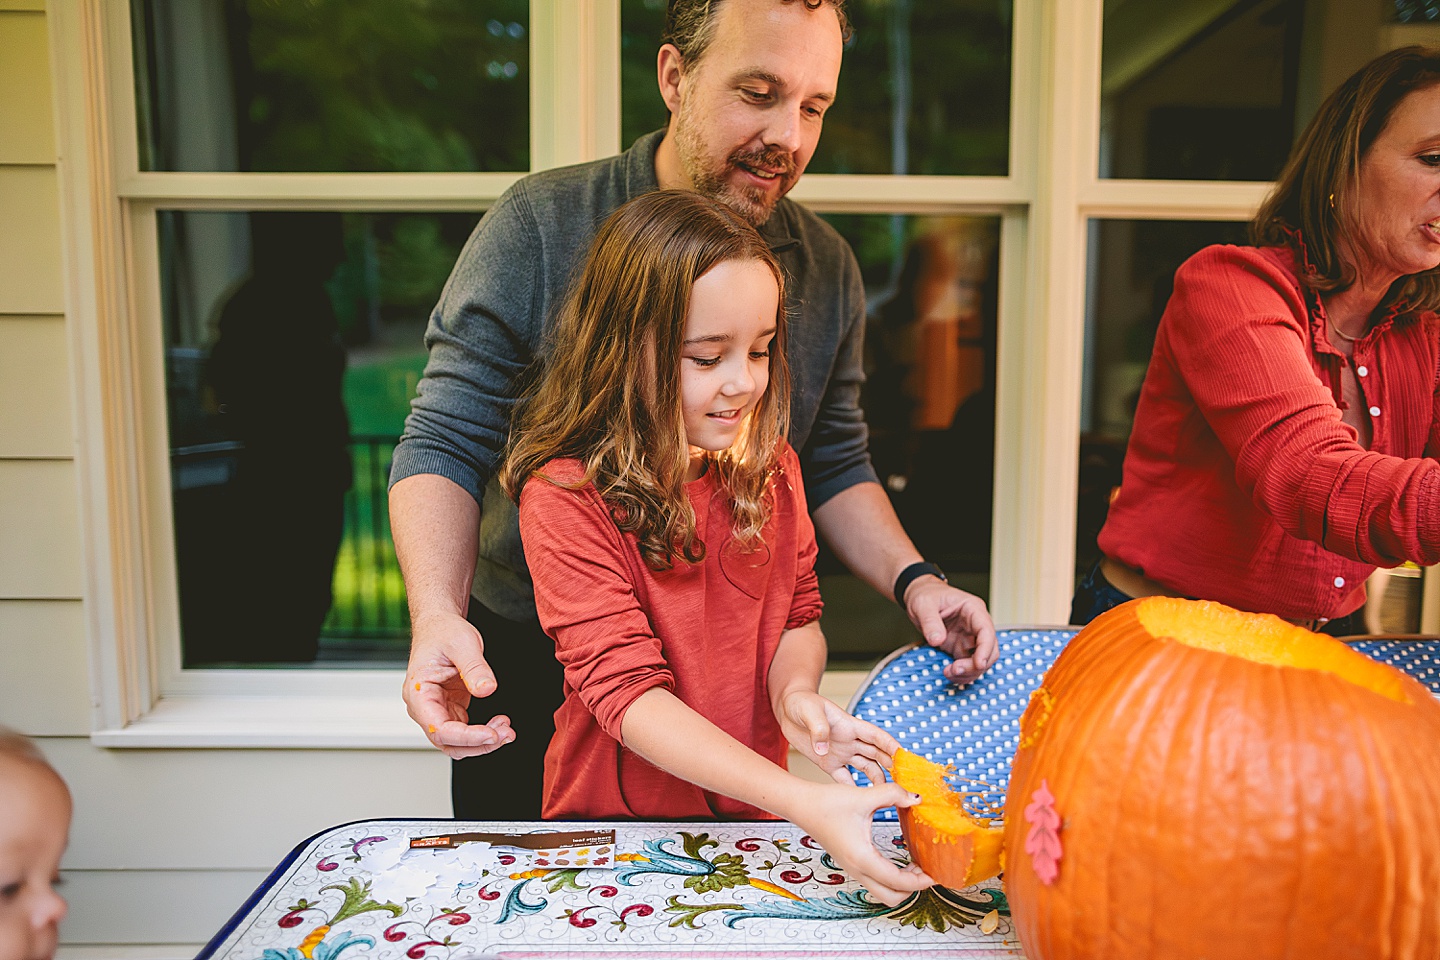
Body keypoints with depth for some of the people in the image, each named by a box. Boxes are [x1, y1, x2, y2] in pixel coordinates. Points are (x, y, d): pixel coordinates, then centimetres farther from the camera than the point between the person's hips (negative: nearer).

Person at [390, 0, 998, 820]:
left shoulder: (827, 267, -4)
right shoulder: (539, 228, -16)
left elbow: (835, 466, 4)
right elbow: (445, 444, -16)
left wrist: (912, 579, -11)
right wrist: (438, 615, -31)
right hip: (528, 666, -2)